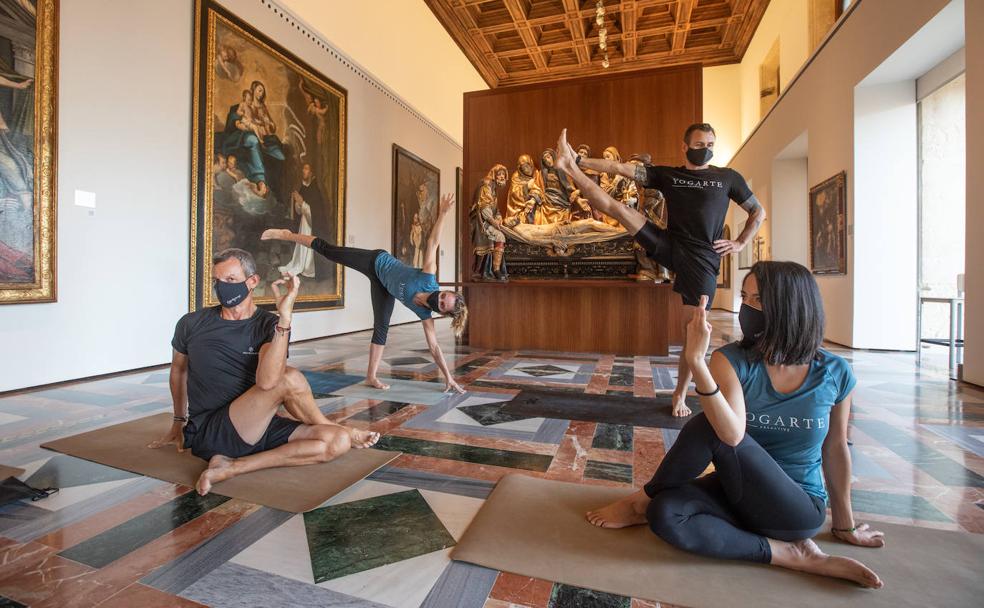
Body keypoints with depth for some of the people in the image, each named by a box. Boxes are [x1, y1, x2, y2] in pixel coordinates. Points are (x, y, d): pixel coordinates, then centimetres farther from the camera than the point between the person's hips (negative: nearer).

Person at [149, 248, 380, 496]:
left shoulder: (269, 326, -4)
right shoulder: (192, 324, 0)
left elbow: (267, 381, -25)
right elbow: (179, 368, 21)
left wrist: (285, 315, -31)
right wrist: (180, 420, 27)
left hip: (258, 428, 3)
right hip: (207, 432, -2)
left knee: (337, 442, -18)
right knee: (289, 378, -28)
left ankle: (233, 466, -16)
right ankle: (337, 428, -3)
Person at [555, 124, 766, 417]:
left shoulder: (728, 177, 11)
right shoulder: (667, 174, 10)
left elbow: (759, 212, 19)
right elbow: (622, 168, 0)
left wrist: (741, 243, 4)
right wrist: (580, 161, -7)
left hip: (703, 260, -1)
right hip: (669, 246, 1)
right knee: (614, 206, -12)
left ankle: (680, 394, 11)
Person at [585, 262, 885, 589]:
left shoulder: (835, 374, -8)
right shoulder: (732, 360, -14)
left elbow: (835, 446, 5)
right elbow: (732, 434, -31)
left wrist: (845, 524, 15)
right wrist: (695, 360, -44)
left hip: (799, 510, -1)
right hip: (739, 491, 1)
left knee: (709, 426, -30)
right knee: (665, 515, -31)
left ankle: (641, 502, -9)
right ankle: (794, 555, -14)